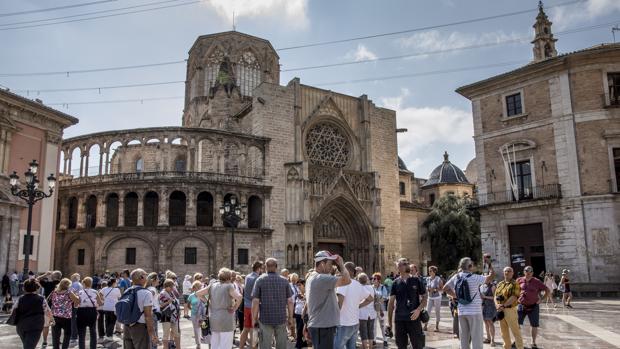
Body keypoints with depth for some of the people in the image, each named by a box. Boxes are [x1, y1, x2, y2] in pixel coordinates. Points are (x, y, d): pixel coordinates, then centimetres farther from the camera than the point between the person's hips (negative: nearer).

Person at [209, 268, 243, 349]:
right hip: (226, 319, -6)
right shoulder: (229, 286, -9)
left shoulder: (212, 286, 8)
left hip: (213, 319, 6)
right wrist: (234, 308, -10)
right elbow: (239, 297, -24)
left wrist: (207, 302, 13)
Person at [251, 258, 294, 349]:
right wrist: (290, 317, 8)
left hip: (265, 318, -1)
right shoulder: (284, 281, 1)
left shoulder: (260, 280, -3)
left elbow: (255, 301, -7)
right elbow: (290, 301, 0)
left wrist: (254, 318, 0)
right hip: (281, 318, 1)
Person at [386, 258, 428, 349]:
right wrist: (389, 321, 5)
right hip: (399, 319, 2)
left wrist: (419, 309, -13)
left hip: (414, 318, -1)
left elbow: (424, 297, 5)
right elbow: (391, 302, 8)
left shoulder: (417, 280, 2)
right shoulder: (396, 283, 5)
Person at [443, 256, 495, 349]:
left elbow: (445, 288, 14)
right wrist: (489, 263, 8)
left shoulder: (456, 277, 4)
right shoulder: (474, 278, -12)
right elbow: (492, 275, -4)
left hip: (461, 312, 5)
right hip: (474, 311, -5)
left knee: (464, 340, 11)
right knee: (476, 339, 0)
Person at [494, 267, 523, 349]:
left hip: (510, 309, -7)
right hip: (501, 310, 7)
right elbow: (495, 295, 9)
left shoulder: (515, 284, -8)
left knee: (515, 331, -2)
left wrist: (503, 306, -22)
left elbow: (514, 297, -18)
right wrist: (497, 304, -10)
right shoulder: (500, 284, 13)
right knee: (504, 332, 17)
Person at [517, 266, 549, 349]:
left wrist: (541, 299, -6)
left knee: (534, 325, 5)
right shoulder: (519, 280, -1)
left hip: (533, 307, -1)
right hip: (521, 306, 2)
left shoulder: (537, 282, -6)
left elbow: (548, 291, 0)